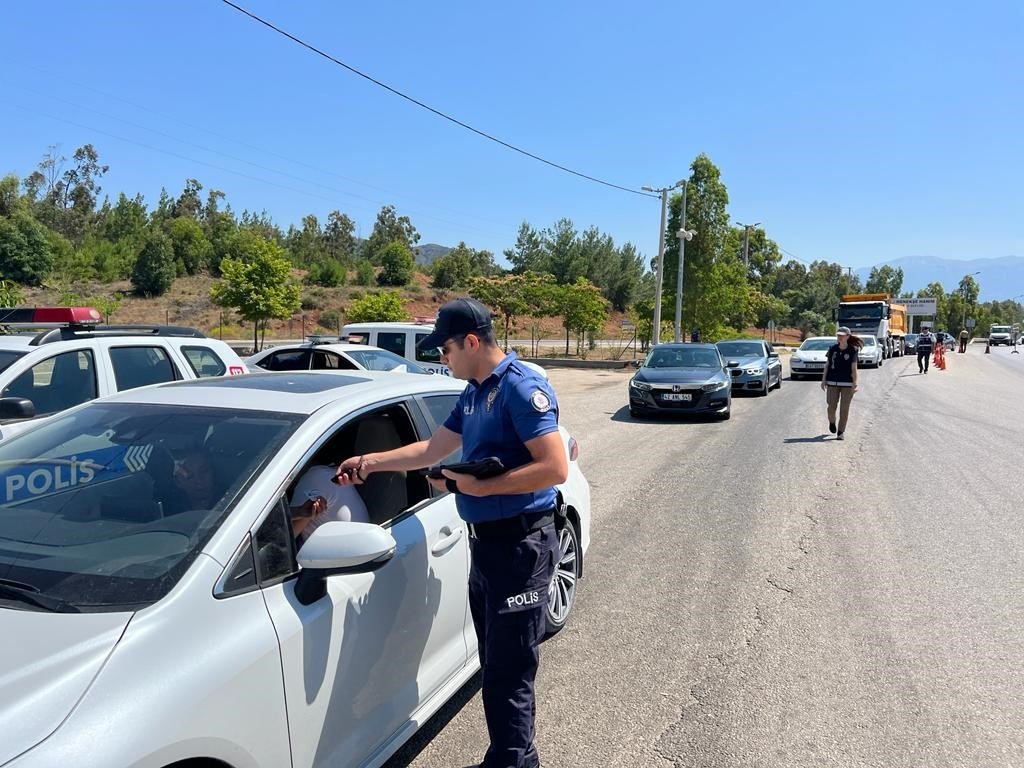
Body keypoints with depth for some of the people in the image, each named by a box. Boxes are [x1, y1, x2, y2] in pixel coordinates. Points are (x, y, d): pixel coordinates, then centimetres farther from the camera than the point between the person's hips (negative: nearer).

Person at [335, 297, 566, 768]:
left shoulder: (522, 387, -16)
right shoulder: (474, 392, 13)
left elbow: (556, 467, -23)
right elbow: (432, 449, 21)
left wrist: (480, 487, -23)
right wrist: (370, 462, 18)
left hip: (520, 544, -9)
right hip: (485, 540, 9)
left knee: (509, 670, -2)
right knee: (494, 663, 17)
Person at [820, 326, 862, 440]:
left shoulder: (852, 351, -3)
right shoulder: (832, 349, 4)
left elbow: (854, 369, -3)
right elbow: (827, 365, 9)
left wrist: (854, 384, -7)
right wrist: (823, 380, 5)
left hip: (847, 384, -2)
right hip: (832, 382, 2)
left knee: (844, 409, 2)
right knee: (831, 406, 2)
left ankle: (840, 432, 10)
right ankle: (832, 422, 33)